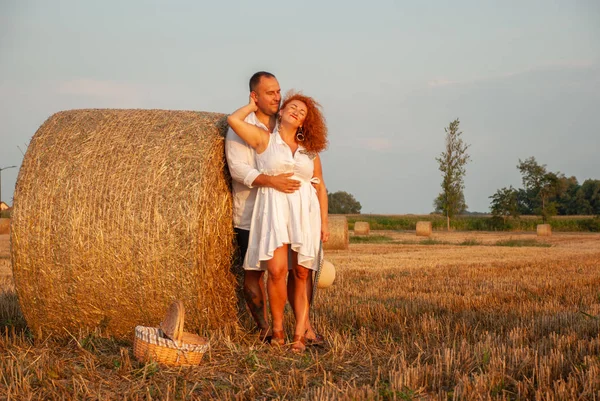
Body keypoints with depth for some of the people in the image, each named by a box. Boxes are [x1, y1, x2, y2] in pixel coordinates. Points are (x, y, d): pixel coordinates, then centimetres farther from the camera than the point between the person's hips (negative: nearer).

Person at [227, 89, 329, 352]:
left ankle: (299, 333, 1)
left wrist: (324, 222, 9)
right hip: (273, 208, -3)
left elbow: (320, 187, 17)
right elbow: (234, 120, -6)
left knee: (301, 274, -2)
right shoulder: (264, 139, 8)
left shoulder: (310, 150, 16)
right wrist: (253, 106, 12)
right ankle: (277, 330, -2)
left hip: (305, 212, 3)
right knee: (276, 269, -16)